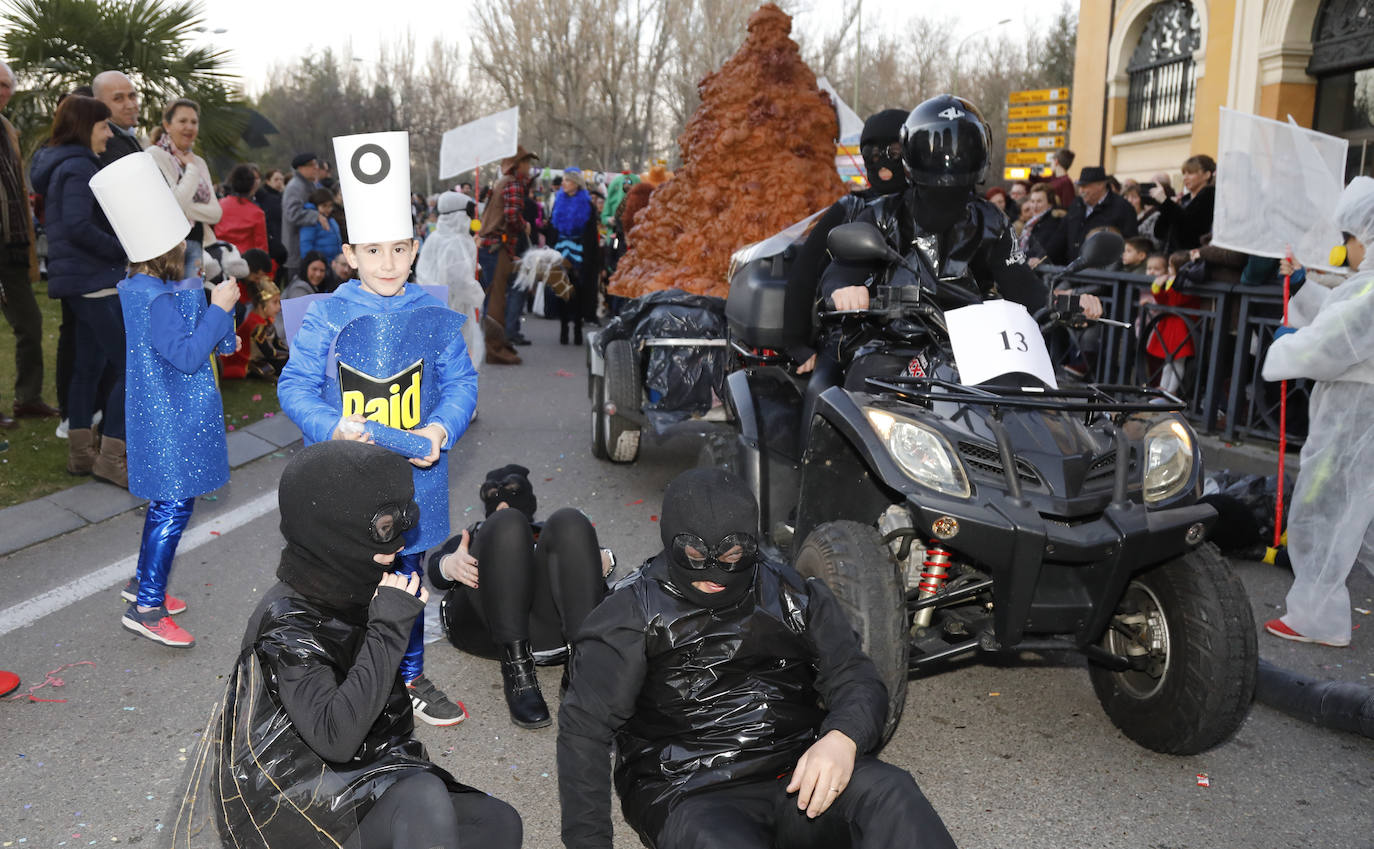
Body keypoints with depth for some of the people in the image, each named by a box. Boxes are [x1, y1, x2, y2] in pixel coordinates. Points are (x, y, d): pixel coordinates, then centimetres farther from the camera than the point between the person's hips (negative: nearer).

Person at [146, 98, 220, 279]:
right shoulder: (154, 155, -2)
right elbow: (173, 204, -14)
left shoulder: (199, 162, 17)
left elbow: (216, 213, 7)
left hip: (197, 245, 6)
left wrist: (185, 209, -10)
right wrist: (192, 168, -4)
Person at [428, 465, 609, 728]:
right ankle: (517, 670, -37)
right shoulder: (469, 538, 41)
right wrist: (450, 565, -10)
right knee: (507, 524, -25)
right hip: (482, 624, 0)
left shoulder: (548, 533, 41)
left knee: (569, 521, -23)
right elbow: (436, 568, 17)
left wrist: (604, 559, -7)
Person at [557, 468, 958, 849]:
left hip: (799, 776, 3)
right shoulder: (635, 612, 0)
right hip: (690, 795, -3)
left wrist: (844, 738, -17)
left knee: (891, 792, -26)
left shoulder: (791, 595, 9)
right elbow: (584, 728, -2)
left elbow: (856, 679, 7)